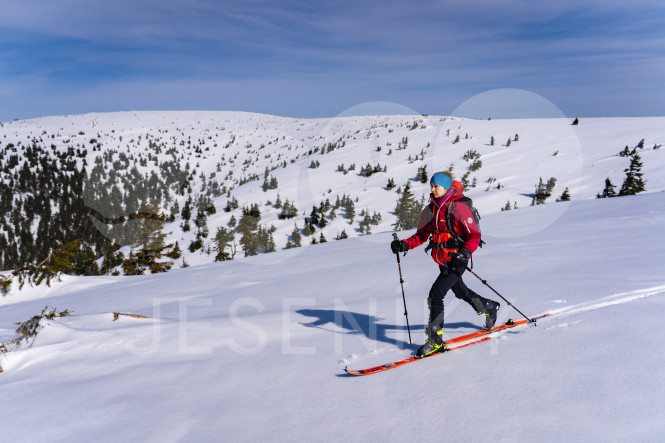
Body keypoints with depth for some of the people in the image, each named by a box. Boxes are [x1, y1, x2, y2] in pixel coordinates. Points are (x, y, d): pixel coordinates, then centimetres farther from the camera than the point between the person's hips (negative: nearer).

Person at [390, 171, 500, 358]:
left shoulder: (458, 208, -15)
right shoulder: (430, 209, 5)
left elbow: (475, 235, -13)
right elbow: (422, 235, 9)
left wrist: (464, 253, -29)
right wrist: (405, 244, -7)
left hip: (457, 261, -8)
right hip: (442, 261, 8)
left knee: (435, 295, -16)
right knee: (460, 292, 25)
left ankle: (435, 341, -5)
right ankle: (490, 308, 52)